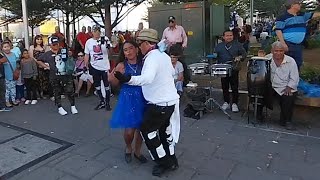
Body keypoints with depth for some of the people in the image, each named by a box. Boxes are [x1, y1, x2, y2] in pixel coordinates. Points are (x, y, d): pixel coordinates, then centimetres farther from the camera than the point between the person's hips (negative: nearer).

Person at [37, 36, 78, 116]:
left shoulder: (63, 51, 5)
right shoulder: (47, 54, 4)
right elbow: (39, 60, 14)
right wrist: (47, 66, 4)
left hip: (66, 75, 0)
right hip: (55, 78, 0)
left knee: (70, 91, -1)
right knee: (57, 93, 9)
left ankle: (73, 106, 13)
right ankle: (60, 108, 21)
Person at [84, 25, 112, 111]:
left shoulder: (105, 39, -5)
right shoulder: (89, 42, 2)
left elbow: (110, 51, -14)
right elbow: (87, 55, 7)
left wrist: (108, 46, -34)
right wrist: (86, 66, 2)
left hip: (105, 66, -3)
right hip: (94, 67, 3)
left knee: (106, 85, 6)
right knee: (97, 85, 13)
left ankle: (107, 102, 20)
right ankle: (102, 101, 29)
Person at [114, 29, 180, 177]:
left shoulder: (152, 58, -21)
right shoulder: (164, 55, 8)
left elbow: (147, 78, -40)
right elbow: (172, 71, 25)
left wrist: (127, 79, -49)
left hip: (159, 104, -9)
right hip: (171, 100, 9)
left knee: (147, 130, 7)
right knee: (165, 130, 23)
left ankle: (163, 162, 17)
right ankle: (171, 161, 36)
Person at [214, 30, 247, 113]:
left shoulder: (237, 44, 4)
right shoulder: (219, 46, 10)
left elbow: (244, 53, 4)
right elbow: (215, 55, 14)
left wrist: (240, 57, -15)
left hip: (234, 69, -2)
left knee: (235, 87, 0)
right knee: (225, 87, 10)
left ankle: (234, 104, 12)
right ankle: (226, 102, 24)